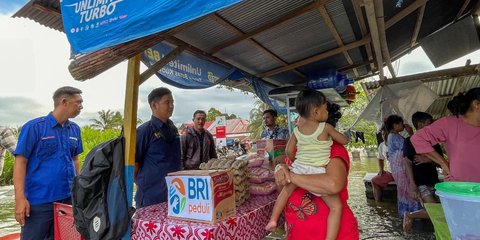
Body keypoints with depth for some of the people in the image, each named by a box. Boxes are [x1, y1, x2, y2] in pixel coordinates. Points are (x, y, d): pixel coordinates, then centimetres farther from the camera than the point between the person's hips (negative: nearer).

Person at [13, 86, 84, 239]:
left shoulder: (75, 129, 6)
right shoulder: (34, 127, -9)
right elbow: (20, 162, -9)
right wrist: (20, 198, -14)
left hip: (68, 198, 5)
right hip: (39, 200, -5)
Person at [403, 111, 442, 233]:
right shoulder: (410, 141, -4)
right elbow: (408, 163, -9)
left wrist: (428, 160, -11)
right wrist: (412, 185, -17)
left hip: (434, 181, 7)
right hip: (420, 182, -7)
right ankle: (409, 215, 5)